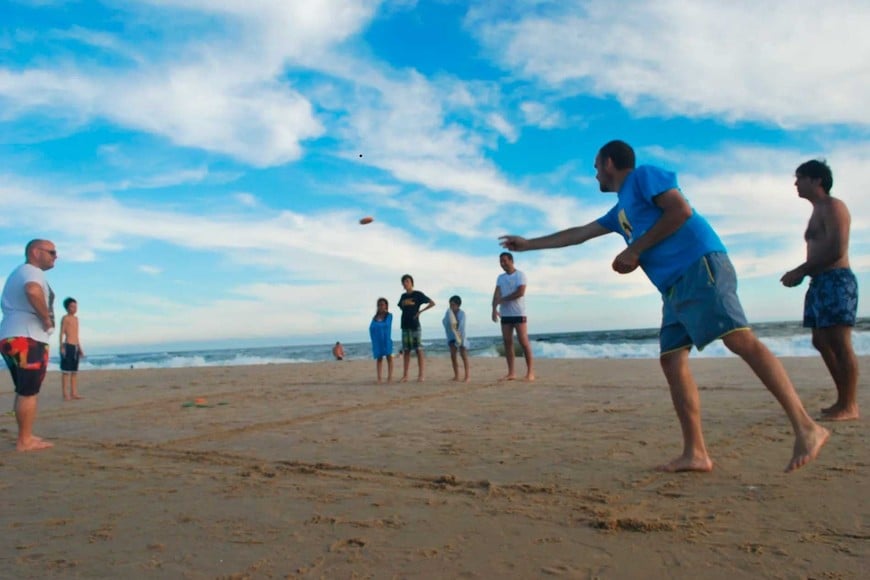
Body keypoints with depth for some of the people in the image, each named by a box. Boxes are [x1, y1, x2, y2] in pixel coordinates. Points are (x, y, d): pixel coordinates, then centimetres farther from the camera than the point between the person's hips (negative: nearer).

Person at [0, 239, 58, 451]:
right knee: (29, 392, -7)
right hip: (27, 339, -10)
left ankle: (26, 437, 22)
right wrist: (47, 318, -22)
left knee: (24, 391, 15)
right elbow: (33, 291, -35)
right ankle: (24, 441, -4)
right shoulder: (32, 271, -10)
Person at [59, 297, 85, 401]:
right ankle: (65, 394, -4)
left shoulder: (76, 318, 18)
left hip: (76, 347, 8)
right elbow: (62, 333, -9)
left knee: (75, 371, 8)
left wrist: (80, 348, 21)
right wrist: (62, 347, -18)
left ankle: (74, 393, 11)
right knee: (66, 371, -6)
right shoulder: (65, 318, -3)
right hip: (68, 346, -8)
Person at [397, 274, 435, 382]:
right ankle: (405, 376, 8)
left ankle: (421, 375, -5)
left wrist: (420, 311, -8)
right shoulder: (403, 296, 14)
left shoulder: (418, 294, -1)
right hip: (405, 326, 5)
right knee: (406, 351, 6)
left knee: (419, 350, -5)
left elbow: (432, 303, -3)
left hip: (415, 325, -5)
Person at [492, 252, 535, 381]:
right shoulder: (500, 277, 14)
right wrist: (494, 309, -15)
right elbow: (496, 294, 1)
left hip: (518, 314, -5)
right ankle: (511, 372, 6)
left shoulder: (520, 275, -2)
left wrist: (503, 299, -9)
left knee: (524, 342, -7)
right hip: (505, 314, 6)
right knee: (507, 342, 3)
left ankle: (530, 372, -3)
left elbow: (520, 292, -16)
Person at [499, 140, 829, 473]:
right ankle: (694, 453, -4)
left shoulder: (643, 175, 6)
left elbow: (681, 210, -8)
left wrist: (635, 250, -7)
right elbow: (578, 234, 36)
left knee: (739, 339, -20)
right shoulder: (620, 211, 30)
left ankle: (806, 428, -18)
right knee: (671, 360, -2)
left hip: (699, 266, -9)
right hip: (674, 286, 9)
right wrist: (528, 244, 41)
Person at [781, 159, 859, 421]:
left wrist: (799, 271, -15)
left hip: (837, 281, -10)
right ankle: (844, 400, 16)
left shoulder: (833, 206, -5)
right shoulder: (818, 212, 24)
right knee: (822, 342, 9)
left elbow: (836, 250, -17)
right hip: (820, 283, 10)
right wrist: (800, 274, 8)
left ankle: (850, 406, -6)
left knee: (840, 343, -10)